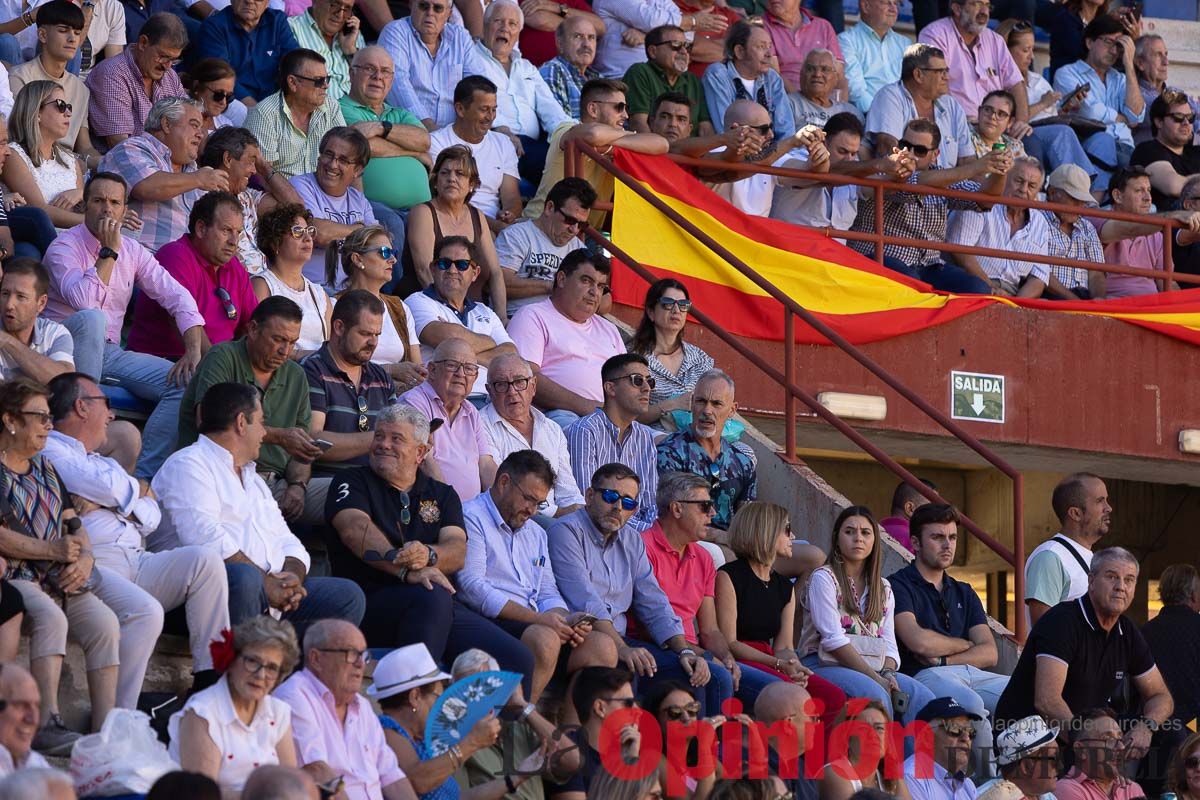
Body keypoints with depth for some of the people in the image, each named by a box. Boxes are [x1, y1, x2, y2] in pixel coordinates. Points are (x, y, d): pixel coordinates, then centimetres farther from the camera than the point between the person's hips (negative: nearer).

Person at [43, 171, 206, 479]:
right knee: (91, 318, -38)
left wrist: (195, 351, -11)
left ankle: (145, 475, -14)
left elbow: (178, 297, 3)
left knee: (187, 380, -14)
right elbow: (83, 300, -28)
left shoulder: (132, 251, 9)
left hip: (110, 353, 6)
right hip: (68, 349, -6)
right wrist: (108, 252, -20)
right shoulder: (63, 248, -9)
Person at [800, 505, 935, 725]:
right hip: (824, 665, -5)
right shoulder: (824, 579, 1)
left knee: (921, 696, -24)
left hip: (873, 669, 5)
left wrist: (888, 674, -13)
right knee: (875, 694, -36)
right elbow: (833, 640, -10)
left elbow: (889, 644, 12)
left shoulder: (883, 588, 20)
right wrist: (876, 679, -17)